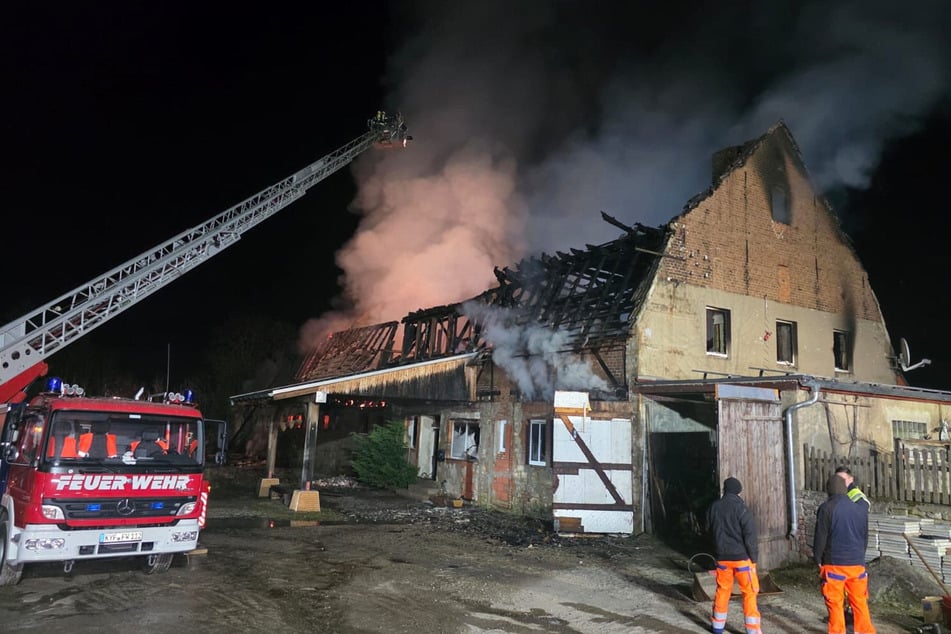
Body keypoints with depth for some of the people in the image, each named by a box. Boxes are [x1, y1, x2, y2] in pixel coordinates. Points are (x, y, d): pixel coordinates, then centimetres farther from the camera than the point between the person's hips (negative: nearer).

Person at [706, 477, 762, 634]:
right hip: (742, 557, -5)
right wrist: (754, 557, -5)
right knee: (749, 593, 4)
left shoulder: (713, 507, 1)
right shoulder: (741, 509, -15)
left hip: (722, 556, 5)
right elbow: (750, 536, -14)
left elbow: (709, 529, 14)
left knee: (722, 590, 16)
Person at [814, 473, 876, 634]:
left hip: (834, 564, -4)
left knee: (835, 604, 3)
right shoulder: (860, 508, 5)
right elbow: (865, 536, 14)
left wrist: (817, 559, 4)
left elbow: (820, 537, -9)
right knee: (859, 602, 12)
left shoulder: (826, 508, -10)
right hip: (857, 563, 4)